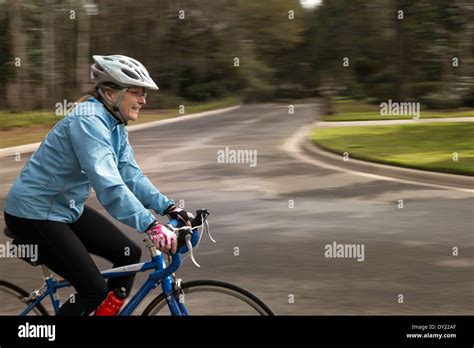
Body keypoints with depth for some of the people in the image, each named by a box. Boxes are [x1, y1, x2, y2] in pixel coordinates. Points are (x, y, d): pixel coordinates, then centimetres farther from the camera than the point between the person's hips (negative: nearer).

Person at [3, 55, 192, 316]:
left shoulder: (116, 125, 3)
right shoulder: (88, 121, -26)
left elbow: (131, 175, 3)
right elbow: (107, 183, -37)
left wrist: (169, 208, -9)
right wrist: (151, 227, -43)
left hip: (67, 209, 9)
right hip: (34, 215, -9)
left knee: (129, 254, 4)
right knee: (94, 290, -10)